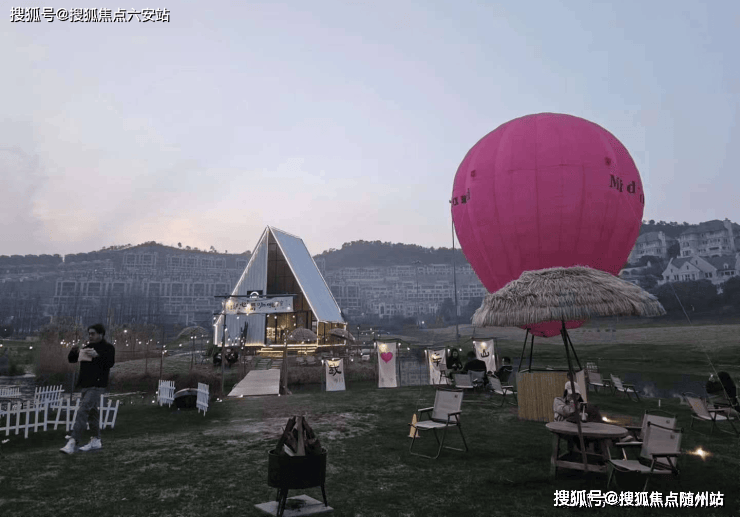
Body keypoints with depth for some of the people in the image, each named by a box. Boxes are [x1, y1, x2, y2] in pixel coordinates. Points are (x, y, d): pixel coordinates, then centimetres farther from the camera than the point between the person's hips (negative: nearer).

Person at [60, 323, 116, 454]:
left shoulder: (108, 347, -4)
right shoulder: (87, 347, 18)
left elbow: (110, 363, -16)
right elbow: (71, 360, 18)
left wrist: (97, 356, -27)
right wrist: (74, 351, -2)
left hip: (97, 385, -8)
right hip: (85, 385, 8)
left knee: (83, 411, -16)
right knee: (92, 412, 14)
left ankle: (73, 443, -17)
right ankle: (96, 441, 24)